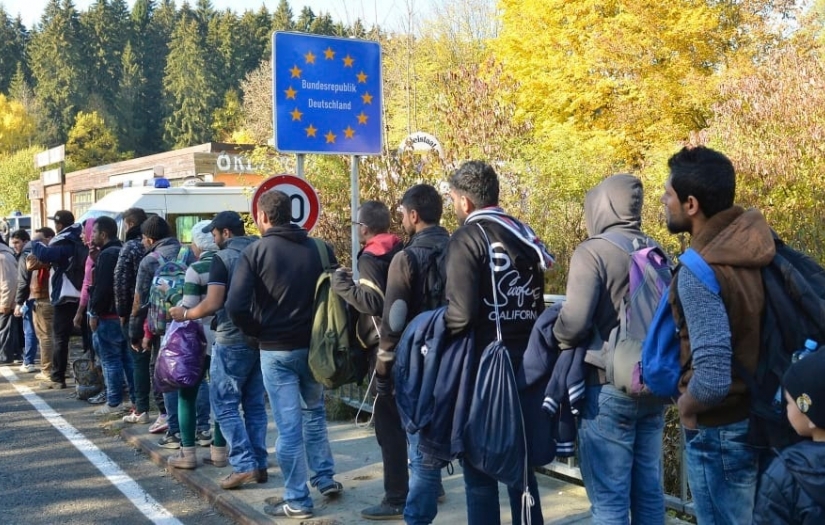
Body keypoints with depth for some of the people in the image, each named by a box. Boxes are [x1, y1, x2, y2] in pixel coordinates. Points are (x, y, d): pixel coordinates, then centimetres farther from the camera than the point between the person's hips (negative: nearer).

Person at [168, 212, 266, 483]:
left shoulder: (223, 258, -11)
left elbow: (212, 304, -17)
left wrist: (185, 314, -2)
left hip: (233, 340, -7)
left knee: (225, 405, 1)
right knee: (255, 404, 12)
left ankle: (244, 465, -6)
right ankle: (259, 464, 13)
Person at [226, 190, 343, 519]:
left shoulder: (255, 252, -9)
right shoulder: (319, 249, 3)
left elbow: (236, 306, -17)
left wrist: (255, 332, -1)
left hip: (276, 349, -4)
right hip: (313, 345, 4)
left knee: (288, 426, 1)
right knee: (314, 411, 24)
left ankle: (297, 501, 9)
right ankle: (326, 479, 30)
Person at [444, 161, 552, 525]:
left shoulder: (467, 238, -11)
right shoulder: (524, 235, 9)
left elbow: (460, 314, -20)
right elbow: (536, 304, 11)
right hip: (524, 362, 7)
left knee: (480, 469, 3)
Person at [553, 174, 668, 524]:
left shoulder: (593, 250, -12)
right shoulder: (656, 252, 7)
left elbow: (575, 321, -23)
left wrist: (560, 337, -2)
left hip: (609, 387, -7)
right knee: (649, 492, 16)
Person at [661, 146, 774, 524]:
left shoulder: (698, 272, -25)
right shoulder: (754, 248, -2)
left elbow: (713, 380, -32)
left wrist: (686, 405, -11)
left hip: (722, 429, -8)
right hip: (764, 417, 8)